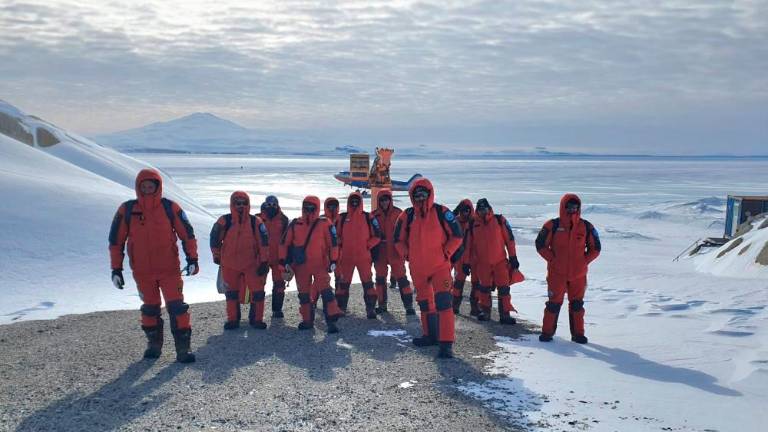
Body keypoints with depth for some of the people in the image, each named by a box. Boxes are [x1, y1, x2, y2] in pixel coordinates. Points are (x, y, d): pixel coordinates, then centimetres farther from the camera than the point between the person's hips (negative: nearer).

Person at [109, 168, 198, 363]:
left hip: (170, 268, -2)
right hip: (142, 271, 2)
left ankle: (183, 348, -3)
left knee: (177, 307, -8)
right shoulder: (127, 210, -2)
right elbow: (116, 240, 4)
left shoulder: (170, 208, -4)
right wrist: (116, 269, 2)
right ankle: (154, 344, 29)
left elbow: (187, 233, 0)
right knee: (150, 308, 14)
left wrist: (192, 259, -7)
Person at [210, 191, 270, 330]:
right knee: (232, 292, 10)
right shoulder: (224, 222, -7)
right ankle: (233, 319, 23)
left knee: (257, 291, -3)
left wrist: (264, 262, -6)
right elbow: (215, 239, 6)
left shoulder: (256, 222, -7)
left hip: (251, 264, -1)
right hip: (229, 264, 1)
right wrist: (217, 256, 15)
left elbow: (264, 242, -5)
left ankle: (256, 318, 12)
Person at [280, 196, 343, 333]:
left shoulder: (324, 224, -3)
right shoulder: (294, 225, 5)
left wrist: (333, 261, -4)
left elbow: (333, 243, -1)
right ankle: (307, 320, 22)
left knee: (325, 290, -13)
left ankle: (331, 320, -10)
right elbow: (285, 243, 9)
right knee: (304, 294, 10)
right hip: (301, 265, 3)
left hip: (320, 265, -3)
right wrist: (285, 261, 4)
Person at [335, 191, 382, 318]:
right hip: (346, 257, 2)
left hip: (364, 257, -2)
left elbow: (377, 235, 3)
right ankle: (341, 308, 20)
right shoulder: (342, 218, 4)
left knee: (367, 283, -4)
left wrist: (368, 246, -5)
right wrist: (340, 244, 3)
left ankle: (370, 309, 2)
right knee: (344, 283, 9)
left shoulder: (368, 218, 0)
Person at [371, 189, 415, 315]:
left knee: (401, 278, -4)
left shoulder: (398, 213, -1)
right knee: (380, 278, 10)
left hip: (395, 252, -3)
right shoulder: (374, 215, 5)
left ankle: (408, 305, 0)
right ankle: (382, 305, 21)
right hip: (380, 252, 3)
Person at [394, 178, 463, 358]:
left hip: (440, 266, -4)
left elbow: (457, 235, -3)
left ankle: (446, 343, -15)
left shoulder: (441, 213, -8)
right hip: (418, 269, 4)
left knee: (443, 301, -16)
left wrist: (446, 253, -8)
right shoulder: (407, 216, 0)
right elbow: (399, 239, 14)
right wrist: (407, 255, 4)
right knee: (424, 302, 16)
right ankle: (430, 335, 34)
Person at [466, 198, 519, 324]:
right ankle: (485, 311, 24)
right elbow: (469, 244, 9)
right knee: (484, 288, 11)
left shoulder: (500, 220, -2)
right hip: (482, 263, 2)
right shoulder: (473, 224, 4)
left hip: (500, 261, -2)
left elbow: (509, 239, -1)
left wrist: (513, 257, -3)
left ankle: (505, 314, 5)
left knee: (504, 288, -2)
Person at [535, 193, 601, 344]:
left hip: (578, 274, 2)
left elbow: (595, 248, 8)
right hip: (557, 273, -2)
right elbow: (540, 244, -1)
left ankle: (578, 333, 20)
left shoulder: (586, 227, 1)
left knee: (577, 304, 10)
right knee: (554, 303, 2)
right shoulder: (553, 225, -6)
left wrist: (584, 261, -3)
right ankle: (547, 332, 13)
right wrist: (552, 260, -7)